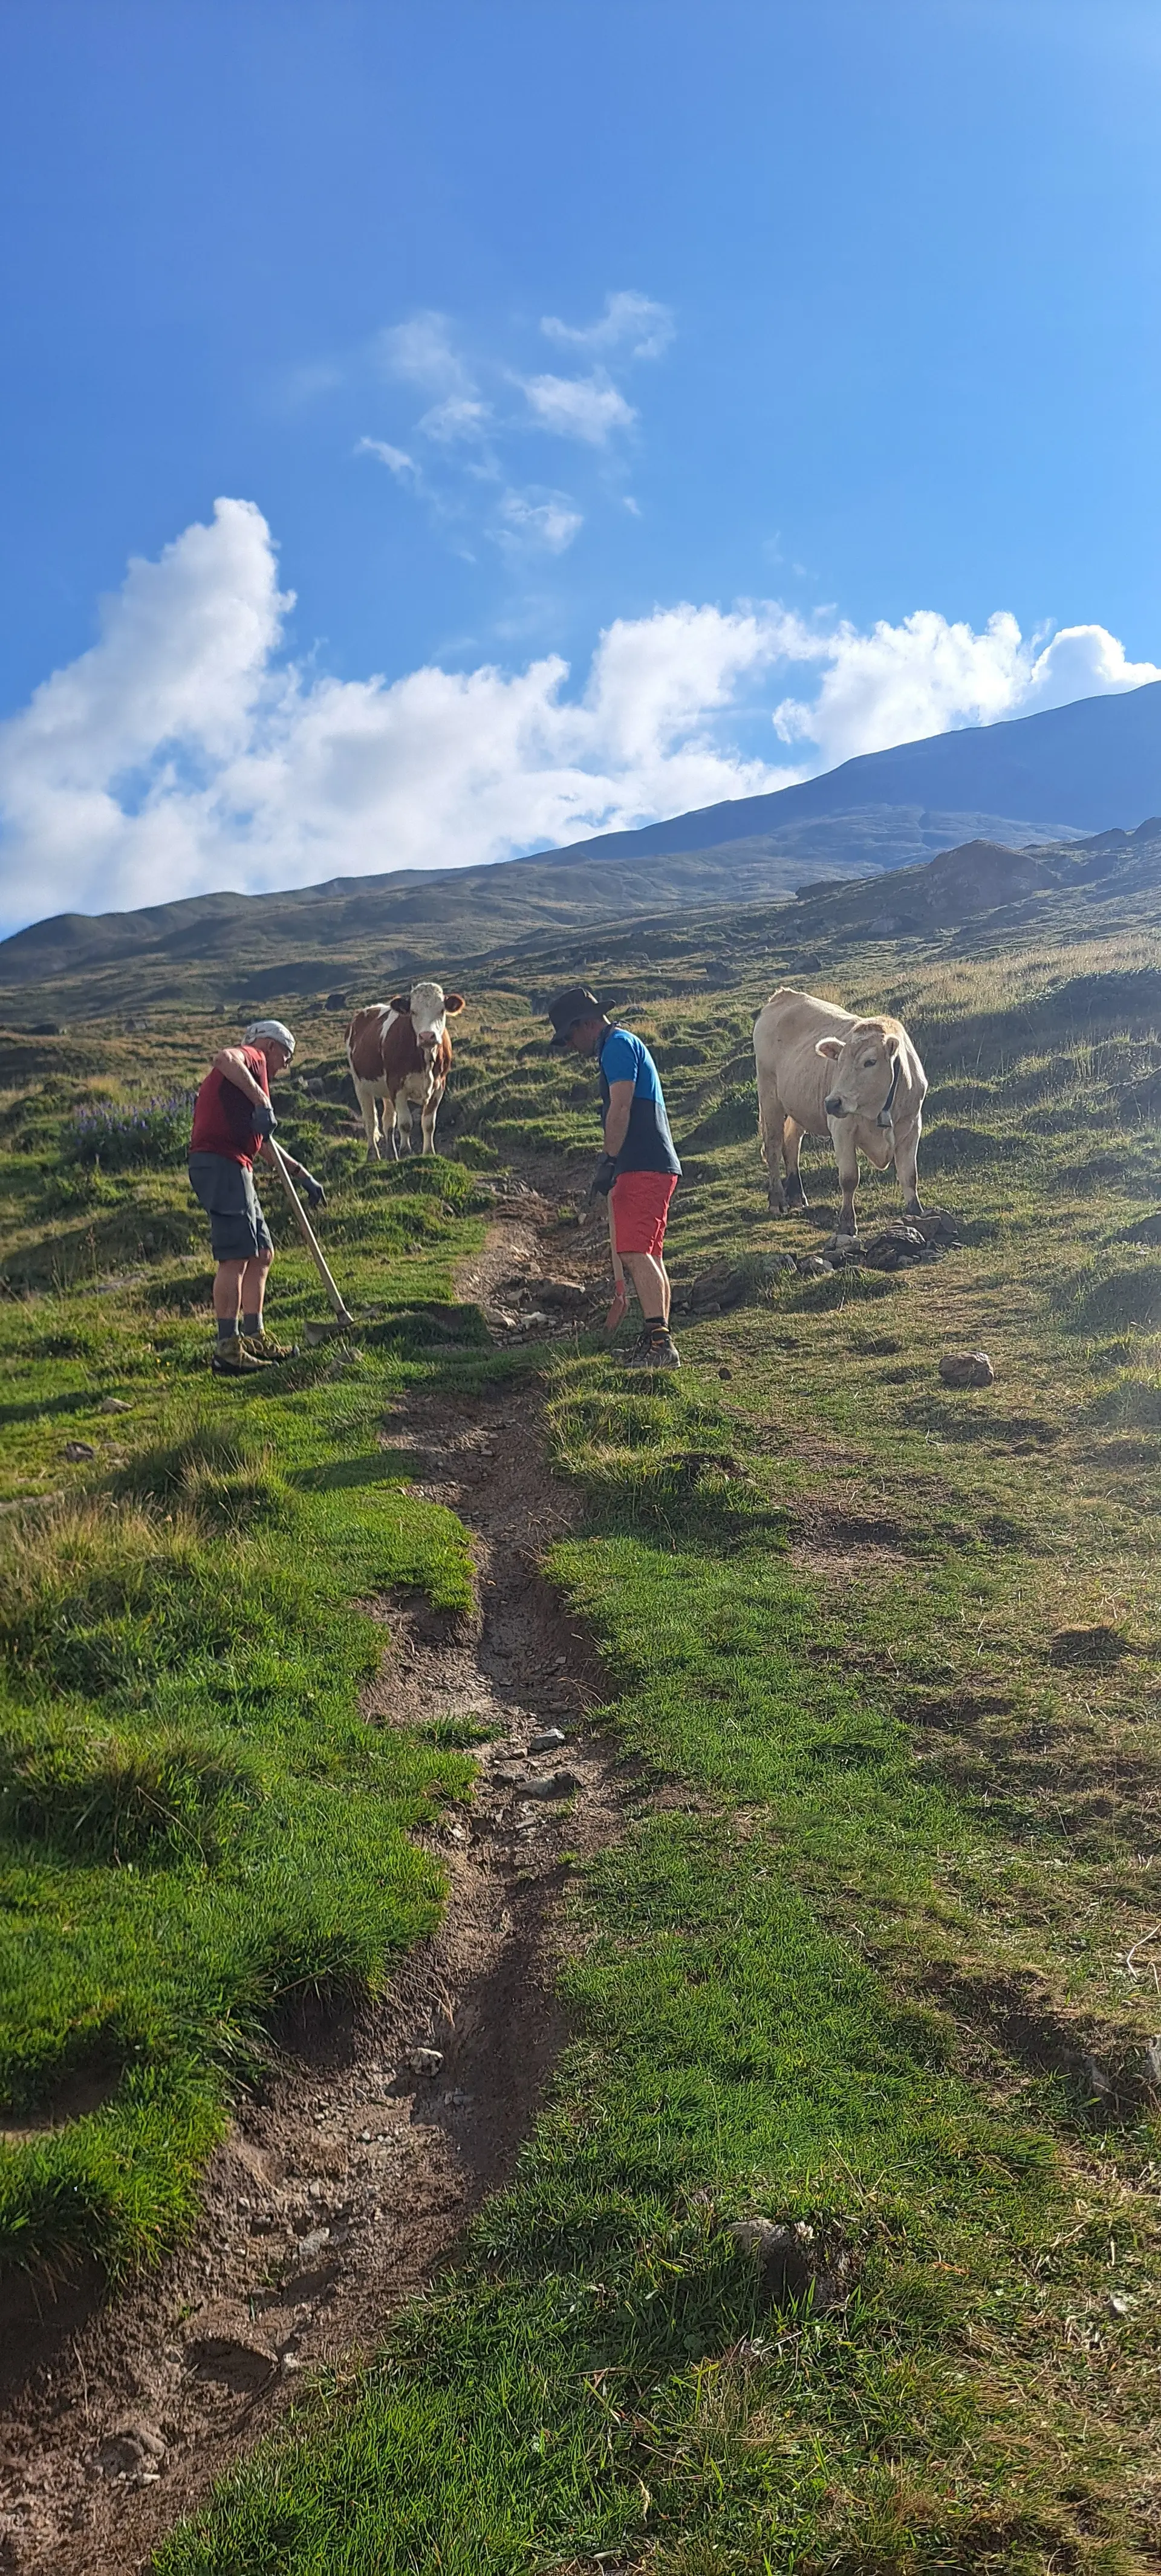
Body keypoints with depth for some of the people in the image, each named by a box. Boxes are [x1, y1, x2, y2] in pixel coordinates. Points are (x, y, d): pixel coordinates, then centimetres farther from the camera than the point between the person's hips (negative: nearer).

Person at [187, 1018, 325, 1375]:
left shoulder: (252, 1076, 31)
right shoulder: (252, 1057, 3)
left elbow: (262, 1145, 39)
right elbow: (224, 1057, -24)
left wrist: (302, 1174, 40)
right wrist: (261, 1101, -25)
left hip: (234, 1169, 11)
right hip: (220, 1164, -11)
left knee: (261, 1254, 15)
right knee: (235, 1257, -12)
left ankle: (254, 1337, 21)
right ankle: (227, 1349, -13)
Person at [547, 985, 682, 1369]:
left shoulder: (618, 1045, -7)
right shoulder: (624, 1045, 26)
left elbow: (620, 1109, -17)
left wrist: (608, 1160, -17)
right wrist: (613, 1165, 30)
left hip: (643, 1166, -11)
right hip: (657, 1165, 11)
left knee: (634, 1252, -16)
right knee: (650, 1255, 11)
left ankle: (658, 1341, -21)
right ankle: (661, 1343, 13)